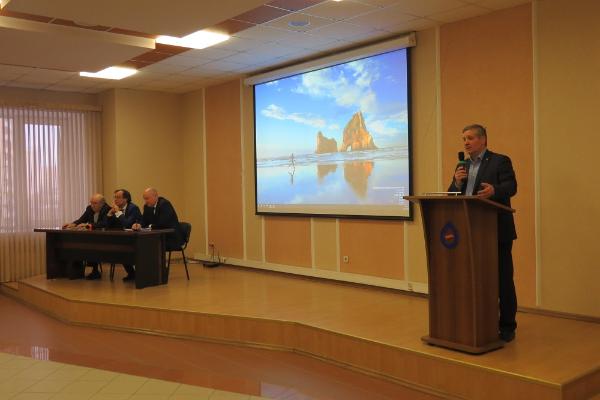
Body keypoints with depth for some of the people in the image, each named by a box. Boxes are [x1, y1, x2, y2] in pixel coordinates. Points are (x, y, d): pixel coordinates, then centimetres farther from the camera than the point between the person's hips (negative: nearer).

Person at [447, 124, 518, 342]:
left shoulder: (500, 161, -2)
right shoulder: (463, 166, 15)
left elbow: (511, 187, -16)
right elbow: (452, 196, 12)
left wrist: (494, 190, -37)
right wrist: (457, 182, -8)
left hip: (496, 230, -6)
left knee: (502, 279, 1)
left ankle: (507, 327, 10)